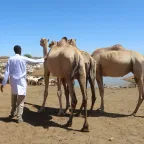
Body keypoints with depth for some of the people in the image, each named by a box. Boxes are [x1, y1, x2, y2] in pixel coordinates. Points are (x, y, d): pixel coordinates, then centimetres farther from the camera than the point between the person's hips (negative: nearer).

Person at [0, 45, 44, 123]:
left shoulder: (10, 59, -1)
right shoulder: (23, 59, -8)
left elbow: (7, 72, -3)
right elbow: (35, 61, 2)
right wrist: (43, 60, 19)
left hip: (13, 82, 4)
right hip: (21, 82, -4)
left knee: (13, 99, 19)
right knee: (20, 101, 1)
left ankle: (13, 113, 35)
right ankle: (19, 117, 0)